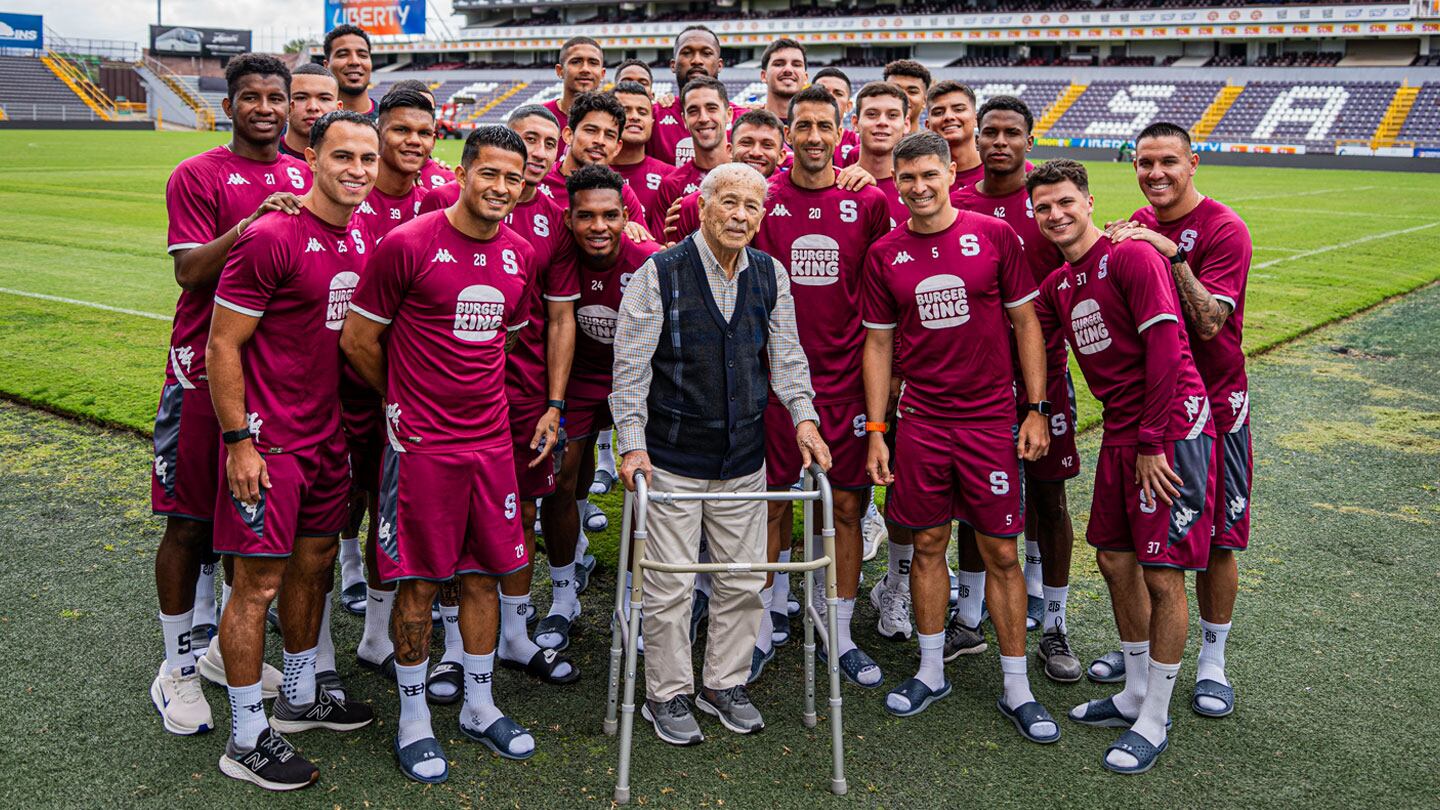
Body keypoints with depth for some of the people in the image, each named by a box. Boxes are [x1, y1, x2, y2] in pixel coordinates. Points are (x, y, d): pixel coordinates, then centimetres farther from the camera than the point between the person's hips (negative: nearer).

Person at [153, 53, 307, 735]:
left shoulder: (304, 179, 11)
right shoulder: (196, 176, -3)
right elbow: (189, 272, -13)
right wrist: (251, 224, -24)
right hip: (205, 368, -5)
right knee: (189, 523, 2)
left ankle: (220, 644, 28)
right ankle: (179, 667, 16)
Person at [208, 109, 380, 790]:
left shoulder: (362, 239, 7)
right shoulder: (270, 238, -17)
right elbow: (223, 345, -14)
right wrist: (239, 441, -16)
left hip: (327, 437, 8)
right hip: (268, 440, -8)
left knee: (314, 564, 17)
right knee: (259, 581, 0)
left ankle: (298, 700, 36)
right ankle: (246, 740, 14)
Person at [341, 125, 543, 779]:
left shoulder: (520, 255, 6)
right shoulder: (408, 245, -11)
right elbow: (357, 339, -4)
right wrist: (401, 401, 7)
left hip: (490, 441, 5)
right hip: (421, 444, -5)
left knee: (483, 575, 12)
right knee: (419, 581, 3)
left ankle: (479, 707, 28)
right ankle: (413, 718, 20)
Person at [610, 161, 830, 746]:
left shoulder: (770, 275, 5)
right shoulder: (659, 274, -9)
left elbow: (786, 354, 10)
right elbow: (630, 366, -10)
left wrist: (803, 417, -5)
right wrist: (632, 444, -18)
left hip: (744, 458, 5)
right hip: (671, 459, -4)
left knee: (744, 578, 12)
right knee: (670, 586, 3)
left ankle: (724, 683, 32)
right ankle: (666, 696, 22)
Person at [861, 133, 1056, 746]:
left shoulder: (995, 236, -2)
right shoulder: (884, 254, 4)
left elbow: (1025, 323, 2)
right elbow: (878, 345, 8)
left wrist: (1036, 409, -3)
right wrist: (875, 431, 3)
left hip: (991, 419, -2)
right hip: (920, 421, 2)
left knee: (1000, 552, 3)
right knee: (928, 545, 9)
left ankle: (1016, 689, 15)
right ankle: (930, 673, 25)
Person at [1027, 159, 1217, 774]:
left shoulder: (1132, 257, -13)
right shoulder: (1057, 285, 12)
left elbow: (1164, 349, -18)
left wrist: (1152, 443, -17)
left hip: (1172, 429, -8)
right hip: (1120, 435, 8)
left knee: (1162, 576, -3)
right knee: (1115, 561, 14)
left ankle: (1154, 722, 11)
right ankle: (1135, 695, 31)